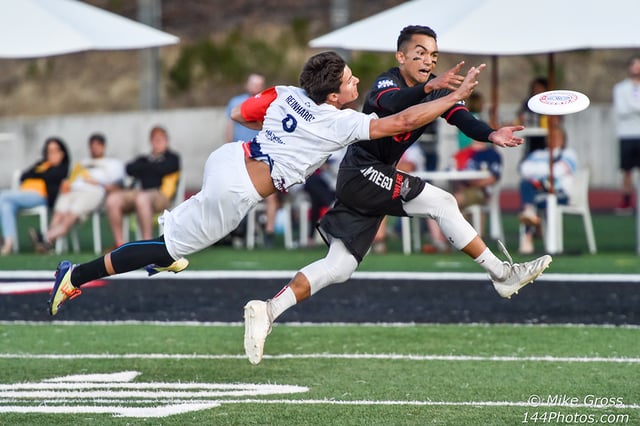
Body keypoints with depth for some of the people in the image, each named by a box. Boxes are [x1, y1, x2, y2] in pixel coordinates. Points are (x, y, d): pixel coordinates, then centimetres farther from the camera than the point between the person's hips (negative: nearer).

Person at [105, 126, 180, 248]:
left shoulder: (172, 158, 18)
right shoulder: (143, 159, 30)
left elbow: (161, 169, -3)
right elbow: (129, 169, 10)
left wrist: (143, 167, 12)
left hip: (160, 196, -5)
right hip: (138, 192, 5)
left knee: (142, 198, -41)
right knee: (112, 199, -26)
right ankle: (120, 244, -25)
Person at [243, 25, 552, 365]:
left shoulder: (437, 90, 6)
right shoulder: (388, 83, -17)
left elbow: (462, 118, -11)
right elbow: (390, 104, -41)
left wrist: (490, 134, -32)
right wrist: (429, 87, -59)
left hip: (369, 180, 9)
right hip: (363, 173, -9)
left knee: (339, 267, 5)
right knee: (441, 203, -16)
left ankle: (267, 311, 1)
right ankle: (501, 274, -9)